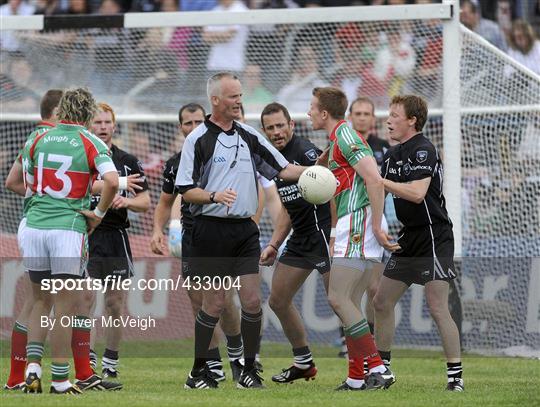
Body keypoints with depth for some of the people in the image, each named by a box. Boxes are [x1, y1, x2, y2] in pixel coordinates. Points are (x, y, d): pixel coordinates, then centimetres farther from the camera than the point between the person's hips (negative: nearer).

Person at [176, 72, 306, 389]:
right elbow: (186, 190, -6)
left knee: (252, 301, -2)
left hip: (245, 230, 5)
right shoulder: (198, 139, -5)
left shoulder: (250, 136, 11)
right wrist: (214, 196, -23)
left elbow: (282, 169, 13)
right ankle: (199, 372, 8)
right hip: (211, 229, -5)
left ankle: (250, 369, 8)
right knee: (215, 304, -3)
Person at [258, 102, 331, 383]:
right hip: (299, 239, 10)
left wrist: (334, 238, -30)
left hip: (323, 233, -10)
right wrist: (273, 246, 17)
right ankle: (303, 363, 24)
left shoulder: (304, 151, -14)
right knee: (278, 300, 13)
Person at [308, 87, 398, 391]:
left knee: (338, 298, -13)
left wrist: (376, 227, -20)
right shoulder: (340, 137, 21)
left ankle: (378, 367, -15)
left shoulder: (344, 135, -10)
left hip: (358, 221, -10)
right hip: (353, 228, 10)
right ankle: (357, 379, 7)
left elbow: (375, 181, -20)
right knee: (349, 303, 8)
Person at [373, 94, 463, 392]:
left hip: (434, 240, -9)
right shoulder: (393, 155, 13)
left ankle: (455, 376, -10)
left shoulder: (424, 150, -14)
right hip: (408, 241, 9)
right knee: (382, 303, 10)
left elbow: (417, 193, -27)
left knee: (437, 308, -13)